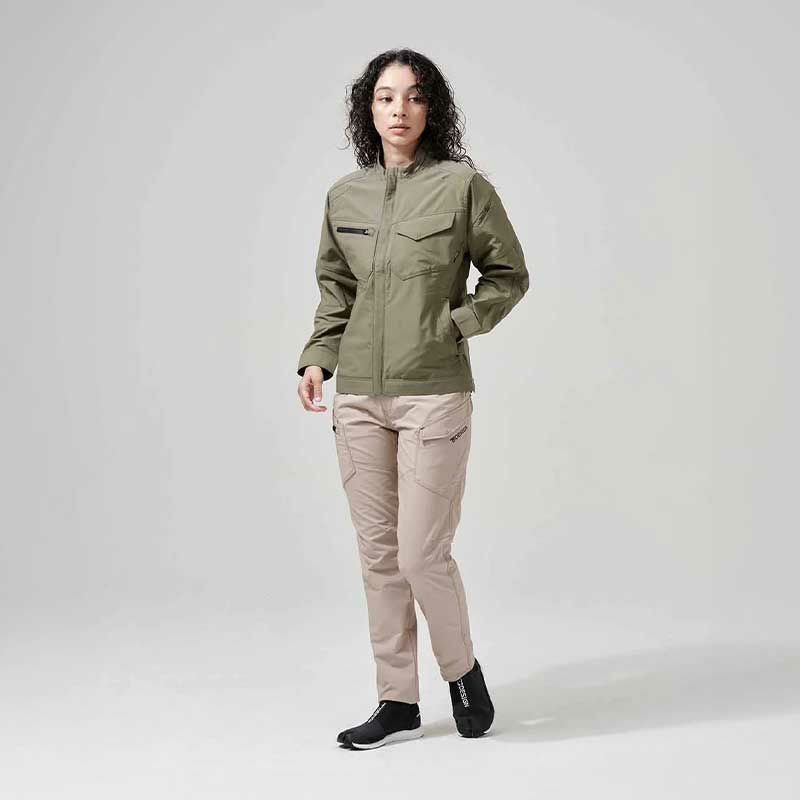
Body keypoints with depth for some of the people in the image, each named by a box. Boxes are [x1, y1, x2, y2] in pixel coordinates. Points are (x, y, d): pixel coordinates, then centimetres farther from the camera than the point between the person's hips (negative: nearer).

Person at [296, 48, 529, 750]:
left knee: (423, 554, -5)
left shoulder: (463, 186, -4)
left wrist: (454, 325, -7)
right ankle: (398, 704, 20)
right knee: (378, 554, 8)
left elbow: (509, 275, 4)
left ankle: (463, 669, 23)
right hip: (358, 397, 4)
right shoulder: (345, 196, 8)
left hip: (434, 394, -4)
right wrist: (317, 358, 5)